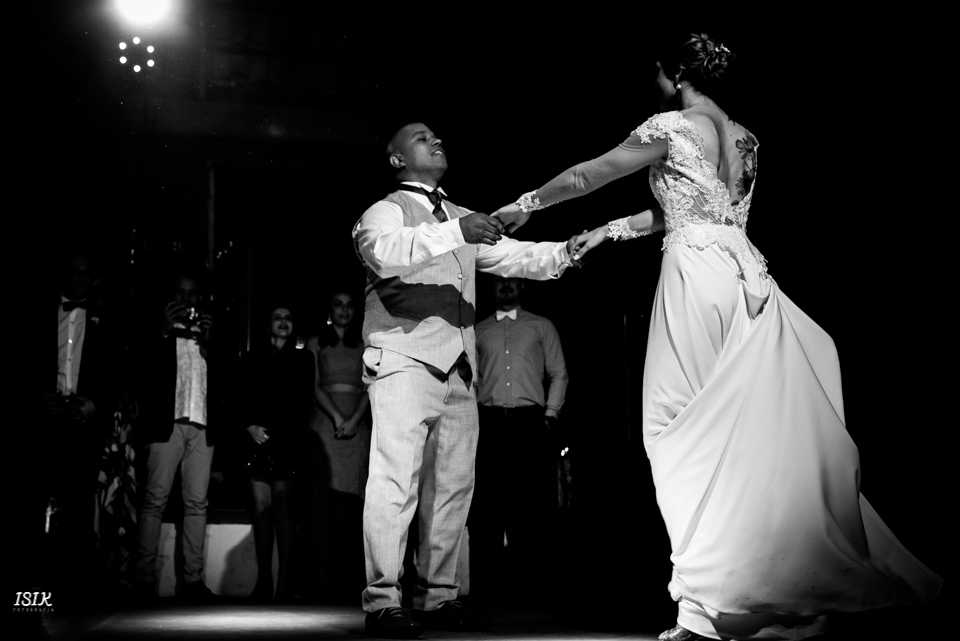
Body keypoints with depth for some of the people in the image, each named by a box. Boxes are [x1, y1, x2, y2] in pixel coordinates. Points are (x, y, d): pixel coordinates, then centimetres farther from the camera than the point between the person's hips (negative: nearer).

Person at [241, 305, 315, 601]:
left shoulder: (303, 359, 12)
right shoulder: (253, 358, 18)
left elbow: (304, 402, 4)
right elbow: (241, 398, 11)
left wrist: (278, 432, -7)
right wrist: (250, 426, -6)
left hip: (287, 441, -2)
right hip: (257, 440, 2)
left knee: (282, 507, -10)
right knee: (261, 506, -1)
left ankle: (285, 582, -11)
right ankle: (263, 581, 1)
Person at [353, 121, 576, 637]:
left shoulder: (461, 219, 25)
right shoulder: (385, 211, 4)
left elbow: (513, 256, 17)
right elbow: (386, 252, -20)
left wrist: (566, 251, -1)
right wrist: (454, 233, -31)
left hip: (458, 368, 7)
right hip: (404, 361, -7)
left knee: (453, 483, 6)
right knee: (397, 480, -12)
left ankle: (438, 596, 14)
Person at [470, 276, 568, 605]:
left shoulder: (542, 327, 16)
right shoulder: (478, 331, 19)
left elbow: (559, 374, 11)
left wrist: (550, 415, -1)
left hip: (530, 421, -1)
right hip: (489, 421, 1)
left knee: (532, 505, -6)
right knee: (486, 504, -4)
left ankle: (532, 585, -2)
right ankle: (486, 587, -1)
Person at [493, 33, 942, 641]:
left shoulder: (671, 127, -2)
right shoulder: (744, 138, 19)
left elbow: (592, 173, 1)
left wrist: (525, 205, 13)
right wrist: (607, 231, 28)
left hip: (697, 275, -7)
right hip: (744, 273, 7)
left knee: (686, 426, -2)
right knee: (753, 425, 7)